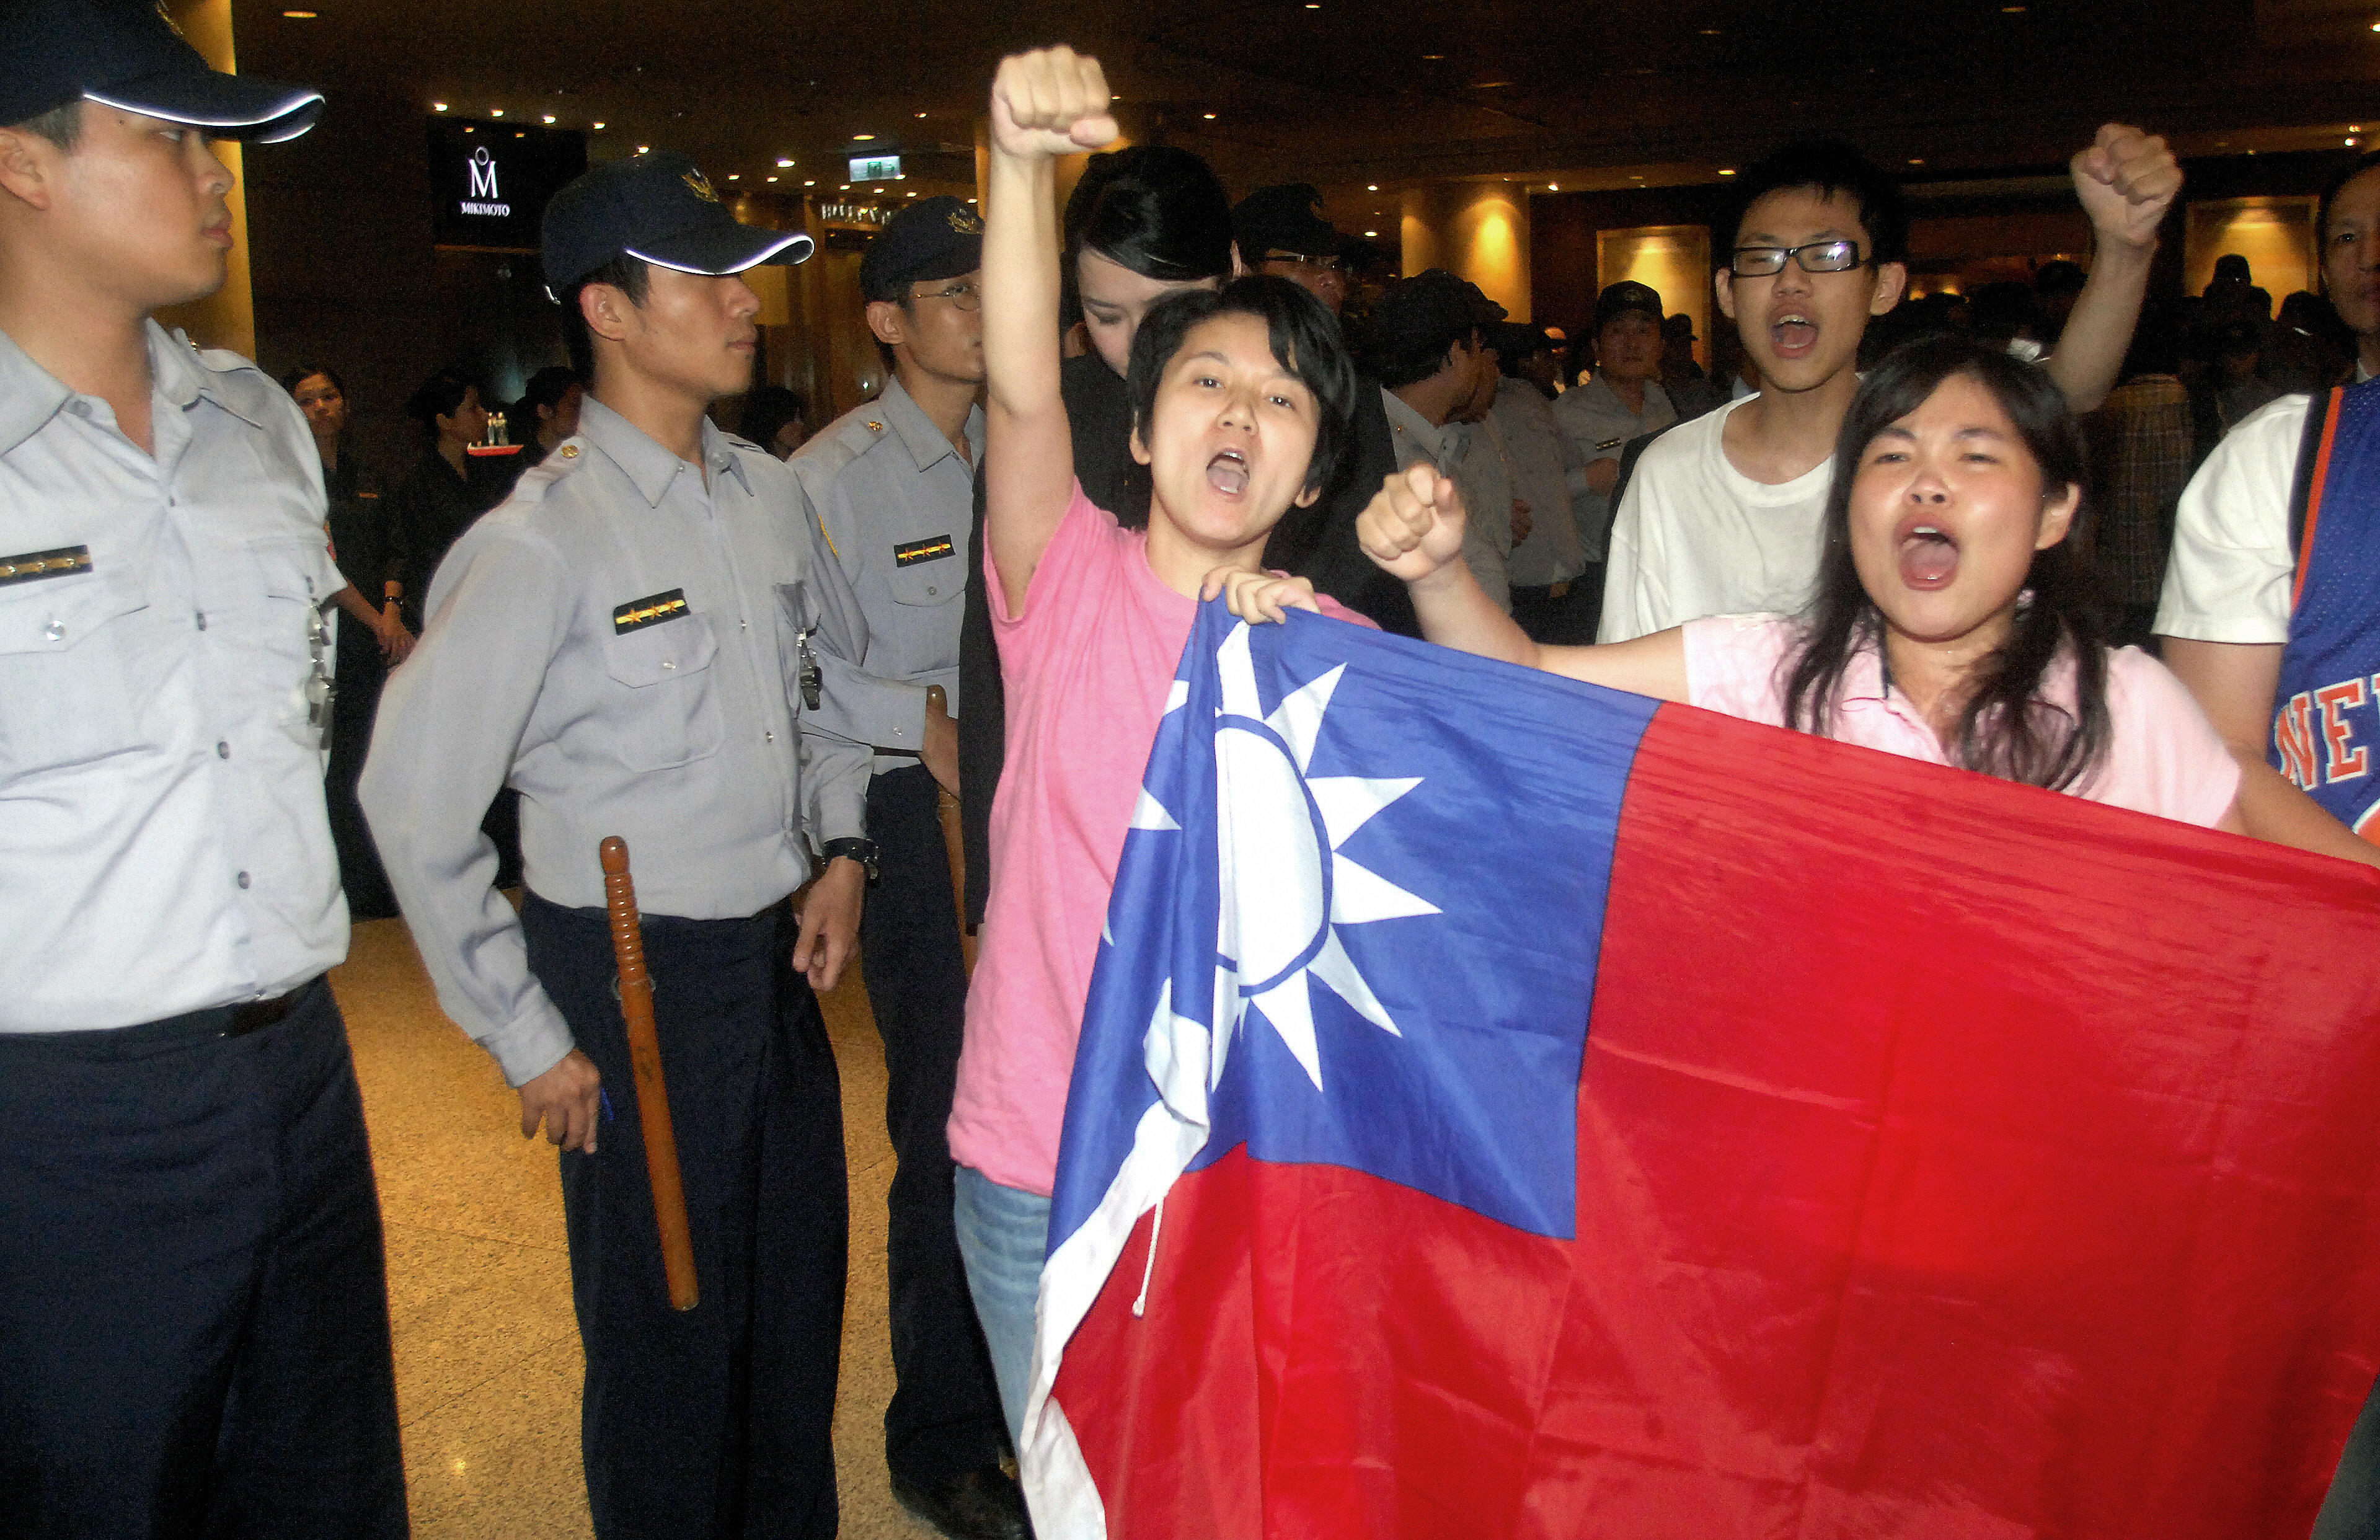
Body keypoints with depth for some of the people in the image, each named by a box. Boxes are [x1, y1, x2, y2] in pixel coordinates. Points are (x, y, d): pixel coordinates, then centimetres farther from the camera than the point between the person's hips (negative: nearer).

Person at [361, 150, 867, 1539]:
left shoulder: (769, 494, 4)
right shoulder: (543, 540, -15)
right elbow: (415, 799, -14)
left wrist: (842, 848, 6)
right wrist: (524, 1038, -10)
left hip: (779, 959, 6)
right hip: (635, 981, -6)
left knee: (801, 1312, 19)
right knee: (668, 1338, 8)